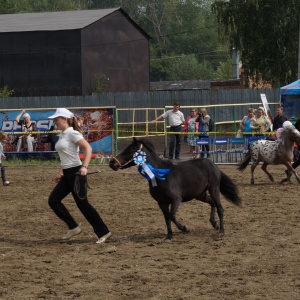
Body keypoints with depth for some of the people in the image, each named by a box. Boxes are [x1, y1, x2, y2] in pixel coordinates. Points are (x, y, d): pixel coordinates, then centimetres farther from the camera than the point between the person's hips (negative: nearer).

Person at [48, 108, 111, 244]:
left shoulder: (72, 134, -12)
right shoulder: (62, 135, 14)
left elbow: (88, 148, -21)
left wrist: (84, 167, -31)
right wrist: (61, 172, 23)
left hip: (76, 172, -9)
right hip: (67, 174, 9)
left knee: (82, 203, -5)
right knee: (53, 200, 5)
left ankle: (103, 232, 4)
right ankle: (73, 227, 13)